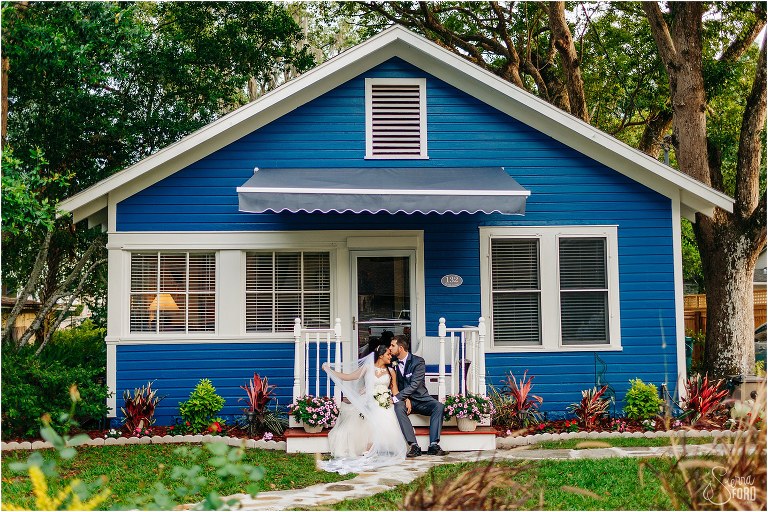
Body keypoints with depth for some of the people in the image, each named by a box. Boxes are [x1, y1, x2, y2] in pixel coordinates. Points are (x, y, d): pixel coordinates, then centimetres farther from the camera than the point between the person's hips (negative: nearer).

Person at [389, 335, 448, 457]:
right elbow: (395, 386, 7)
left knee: (438, 406, -29)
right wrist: (405, 399, -12)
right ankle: (414, 446, -37)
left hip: (420, 399, -1)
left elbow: (414, 385, -19)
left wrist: (395, 398, -26)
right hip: (403, 399, 2)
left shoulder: (418, 361, -10)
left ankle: (433, 445, -33)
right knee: (398, 407, -33)